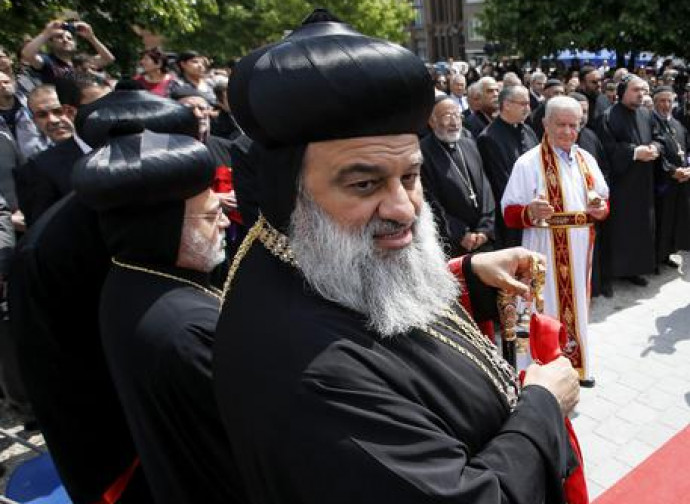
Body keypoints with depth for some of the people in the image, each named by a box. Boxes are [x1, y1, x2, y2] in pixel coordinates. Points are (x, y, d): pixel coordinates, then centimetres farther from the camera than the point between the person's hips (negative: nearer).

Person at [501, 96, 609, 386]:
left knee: (577, 304, 17)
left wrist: (600, 208, -8)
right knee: (552, 308, 0)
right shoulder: (528, 163, -10)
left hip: (581, 248, 6)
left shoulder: (586, 159, 8)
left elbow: (603, 199, 15)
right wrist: (530, 212, -33)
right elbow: (509, 212, -12)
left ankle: (577, 363, 34)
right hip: (547, 250, -6)